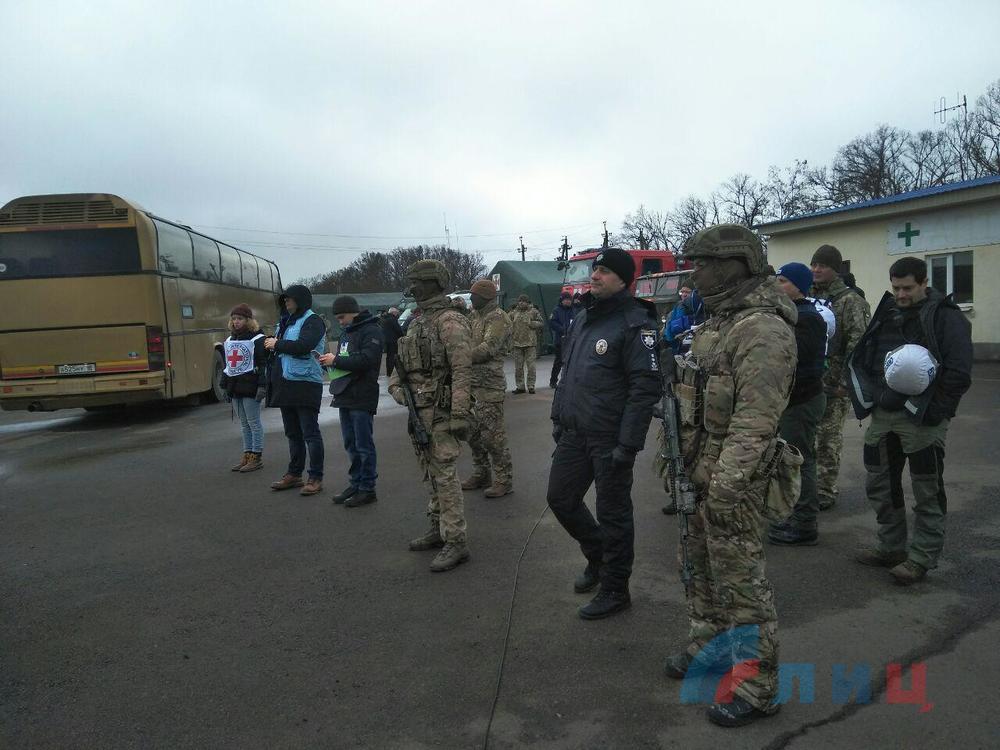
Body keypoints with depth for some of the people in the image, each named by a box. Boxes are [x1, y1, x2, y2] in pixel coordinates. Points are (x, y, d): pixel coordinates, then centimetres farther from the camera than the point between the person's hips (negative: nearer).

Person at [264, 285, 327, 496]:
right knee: (292, 433, 15)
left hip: (305, 385, -8)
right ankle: (294, 474, 25)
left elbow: (302, 345, -23)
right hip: (286, 385, 8)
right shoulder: (286, 321, 17)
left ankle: (316, 478, 3)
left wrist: (277, 344, -12)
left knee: (310, 433, -3)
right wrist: (273, 344, 6)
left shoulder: (312, 321, -8)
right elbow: (277, 345, 26)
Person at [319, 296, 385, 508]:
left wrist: (336, 360, -15)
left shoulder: (371, 331, -10)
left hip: (361, 398, -9)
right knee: (351, 445, 14)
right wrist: (330, 361, 2)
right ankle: (356, 484, 24)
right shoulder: (346, 332, 18)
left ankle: (367, 488, 5)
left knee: (364, 446, -2)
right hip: (345, 396, 9)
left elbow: (366, 360, -22)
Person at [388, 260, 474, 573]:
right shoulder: (418, 321, 16)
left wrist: (459, 416, -24)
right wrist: (395, 383, 4)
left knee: (445, 475, -7)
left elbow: (462, 370, -19)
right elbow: (405, 361, 24)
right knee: (432, 473, 17)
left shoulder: (450, 321, -13)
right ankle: (438, 529, 29)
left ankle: (455, 543, -1)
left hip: (440, 411, -9)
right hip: (419, 409, 9)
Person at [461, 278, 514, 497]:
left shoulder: (498, 318, -11)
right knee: (474, 434, 15)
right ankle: (481, 475, 28)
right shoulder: (474, 316, 16)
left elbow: (487, 348, -21)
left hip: (489, 386, -9)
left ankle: (504, 480, 5)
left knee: (493, 435, -5)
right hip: (471, 383, 9)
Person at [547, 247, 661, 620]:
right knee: (560, 497, 16)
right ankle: (598, 556, 40)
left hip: (609, 438, -8)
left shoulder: (635, 324, -14)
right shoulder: (583, 318, 12)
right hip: (574, 433, 8)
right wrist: (558, 416, 17)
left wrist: (628, 443, -22)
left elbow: (646, 387, -19)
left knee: (613, 513, 5)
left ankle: (615, 590, 22)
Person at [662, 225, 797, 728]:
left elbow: (756, 418, -26)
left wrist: (723, 488, -27)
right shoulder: (718, 322, 13)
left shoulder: (762, 329, -20)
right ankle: (708, 648, 40)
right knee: (699, 567, 21)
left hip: (731, 480, -10)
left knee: (740, 581, 0)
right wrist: (680, 458, 20)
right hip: (699, 472, 10)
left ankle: (757, 688, 15)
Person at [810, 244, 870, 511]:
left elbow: (858, 344, -13)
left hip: (832, 385, -6)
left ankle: (825, 491, 12)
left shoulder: (850, 301, -6)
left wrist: (845, 382, -17)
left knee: (828, 439, 1)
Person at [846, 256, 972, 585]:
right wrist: (868, 400, 2)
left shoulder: (945, 316, -7)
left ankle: (921, 559, 14)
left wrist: (928, 412, -16)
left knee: (927, 493, 4)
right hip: (883, 416, 7)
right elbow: (860, 360, 15)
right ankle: (892, 547, 29)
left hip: (921, 422, -7)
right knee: (879, 484, 14)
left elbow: (958, 373, -14)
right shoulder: (886, 313, 11)